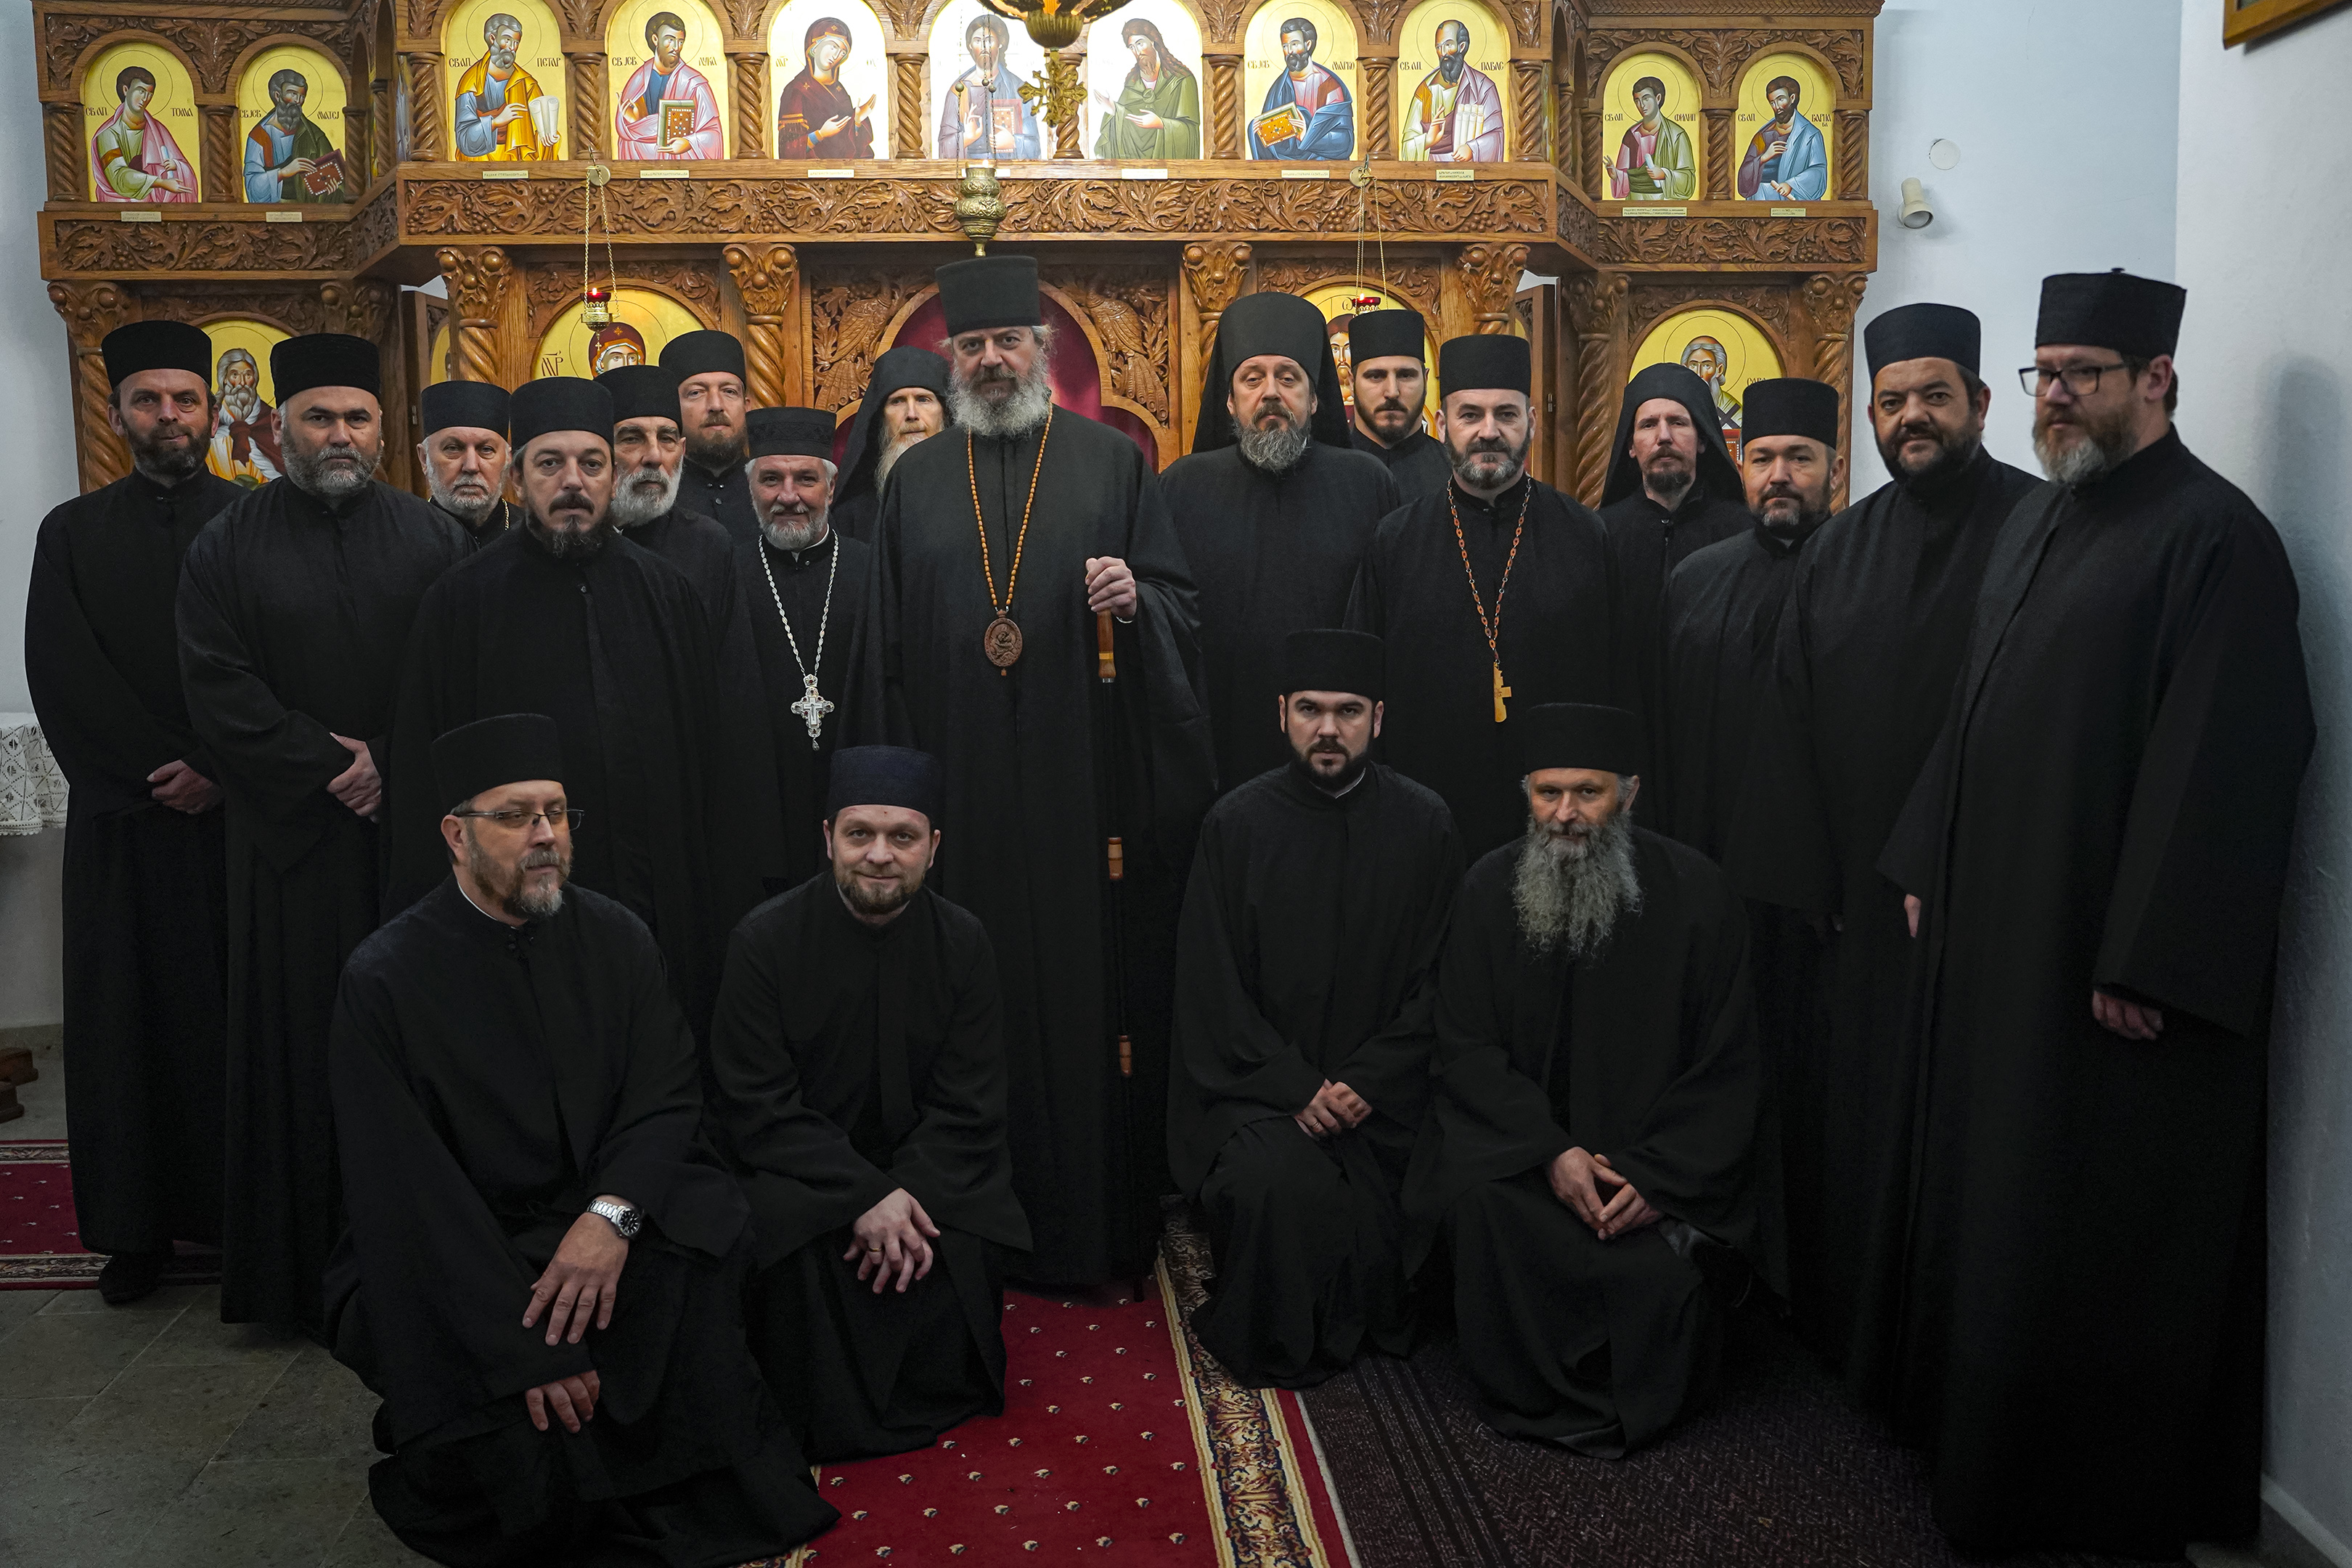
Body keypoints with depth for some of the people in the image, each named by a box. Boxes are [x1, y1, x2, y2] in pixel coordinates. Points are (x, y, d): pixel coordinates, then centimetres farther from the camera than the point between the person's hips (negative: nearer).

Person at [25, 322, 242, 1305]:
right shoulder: (74, 534, 9)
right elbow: (61, 676, 0)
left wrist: (218, 771, -12)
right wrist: (158, 771, -9)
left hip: (242, 811, -1)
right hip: (122, 819, 1)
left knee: (244, 1009, -1)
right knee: (129, 1012, 4)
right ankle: (138, 1224, 12)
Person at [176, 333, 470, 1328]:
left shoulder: (431, 539, 8)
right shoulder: (229, 546, 6)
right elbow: (216, 686, -2)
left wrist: (393, 764, -10)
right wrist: (325, 767, -10)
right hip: (290, 833, 0)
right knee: (299, 1039, 2)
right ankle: (302, 1269, 11)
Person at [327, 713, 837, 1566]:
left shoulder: (614, 938, 1)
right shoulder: (386, 978, -11)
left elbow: (667, 1096, -2)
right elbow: (406, 1187, -16)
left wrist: (613, 1213, -24)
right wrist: (525, 1351, -23)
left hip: (602, 1212, 4)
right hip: (448, 1255, -3)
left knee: (713, 1240, -25)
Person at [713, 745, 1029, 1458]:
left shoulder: (961, 942, -4)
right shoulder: (767, 939, -11)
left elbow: (969, 1104, -4)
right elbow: (759, 1105, -13)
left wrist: (909, 1195, -22)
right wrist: (864, 1196, -24)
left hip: (929, 1167, 2)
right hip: (801, 1168, -2)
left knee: (968, 1244, -25)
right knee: (795, 1250, -31)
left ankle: (942, 1397, 8)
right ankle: (834, 1420, -4)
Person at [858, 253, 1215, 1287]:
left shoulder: (1112, 465, 7)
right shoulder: (917, 482, 13)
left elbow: (1184, 607, 6)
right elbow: (886, 646, 13)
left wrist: (1136, 598, -18)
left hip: (1084, 784, -2)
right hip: (961, 793, 2)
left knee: (1090, 991, 1)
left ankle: (1100, 1227, 12)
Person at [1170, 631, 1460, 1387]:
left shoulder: (1424, 825, 3)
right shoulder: (1237, 824, 1)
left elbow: (1440, 980, 3)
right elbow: (1212, 985, 0)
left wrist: (1367, 1082, -9)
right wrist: (1296, 1087, -11)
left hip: (1384, 1088, 1)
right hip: (1261, 1081, -1)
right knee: (1269, 1177, -28)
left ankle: (1367, 1333, 11)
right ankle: (1275, 1351, -2)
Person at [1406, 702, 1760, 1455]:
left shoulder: (1694, 893, -8)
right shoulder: (1490, 889, -4)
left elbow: (1726, 1068, -5)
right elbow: (1466, 1047, -3)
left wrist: (1660, 1175, -17)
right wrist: (1551, 1150, -18)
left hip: (1652, 1144, -1)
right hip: (1521, 1130, 1)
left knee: (1666, 1259, -25)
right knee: (1482, 1198, -29)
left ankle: (1637, 1406, 8)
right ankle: (1527, 1395, -6)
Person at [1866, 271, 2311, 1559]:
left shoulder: (2213, 537, -16)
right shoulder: (2035, 520, 12)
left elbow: (2220, 764, -21)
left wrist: (2144, 961, -23)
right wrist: (1927, 869, 14)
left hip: (2111, 949, -8)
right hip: (1994, 926, 9)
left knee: (2089, 1214, 3)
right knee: (1979, 1176, 18)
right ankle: (1968, 1406, 36)